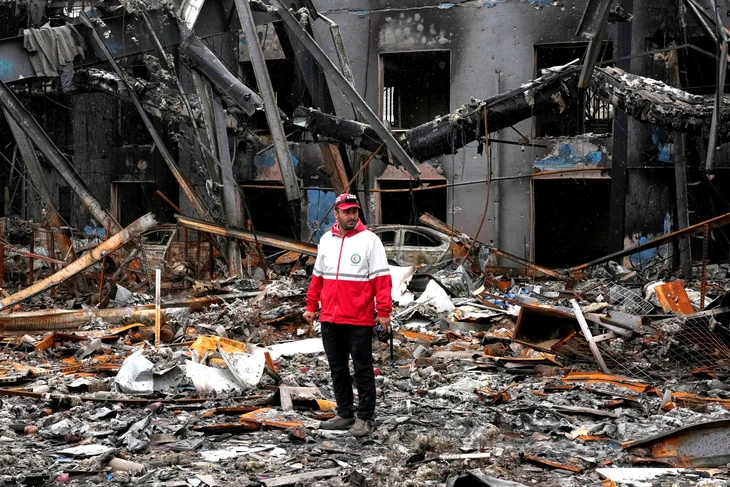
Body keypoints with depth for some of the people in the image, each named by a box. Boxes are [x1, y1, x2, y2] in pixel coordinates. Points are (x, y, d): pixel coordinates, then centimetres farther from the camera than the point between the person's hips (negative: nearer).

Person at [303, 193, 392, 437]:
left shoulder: (370, 240, -6)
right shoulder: (326, 240, 11)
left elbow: (382, 278, -9)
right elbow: (317, 277, 18)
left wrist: (384, 311, -14)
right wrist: (311, 306, 16)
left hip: (359, 320, -6)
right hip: (330, 319, 6)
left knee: (363, 369, 1)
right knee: (337, 369, 13)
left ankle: (365, 418, 7)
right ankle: (344, 414, 23)